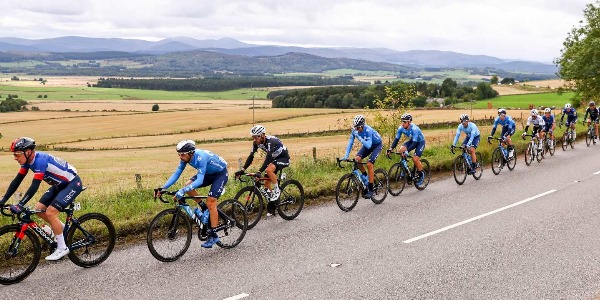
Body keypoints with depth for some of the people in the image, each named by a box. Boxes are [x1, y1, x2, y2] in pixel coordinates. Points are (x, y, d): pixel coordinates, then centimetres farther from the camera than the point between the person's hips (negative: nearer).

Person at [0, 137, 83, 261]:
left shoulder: (40, 160, -29)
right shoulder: (28, 161, -3)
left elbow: (34, 186, -34)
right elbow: (17, 181, 0)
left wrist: (20, 205, -37)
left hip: (73, 183, -9)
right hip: (60, 185, 9)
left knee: (50, 212, -17)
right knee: (39, 209, 2)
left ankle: (62, 248, -6)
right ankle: (62, 228, 23)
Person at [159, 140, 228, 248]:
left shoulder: (200, 157, -35)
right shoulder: (186, 158, -13)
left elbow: (200, 180, -42)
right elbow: (176, 174, -10)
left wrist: (182, 191, -52)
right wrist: (163, 187, -22)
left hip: (220, 173, -8)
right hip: (208, 173, 8)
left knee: (210, 202, -17)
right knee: (188, 186, -11)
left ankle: (213, 236, -8)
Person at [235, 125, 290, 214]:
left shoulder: (270, 141, -33)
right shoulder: (256, 143, -12)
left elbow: (268, 158, -42)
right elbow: (251, 156, -11)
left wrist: (259, 172, -50)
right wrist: (242, 170, -21)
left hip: (284, 158, -8)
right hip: (274, 158, 8)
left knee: (269, 170, -34)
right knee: (267, 183, 2)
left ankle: (277, 190, -13)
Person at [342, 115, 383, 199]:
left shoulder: (368, 130, -36)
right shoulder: (355, 130, -19)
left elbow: (368, 145, -43)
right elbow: (350, 142, -15)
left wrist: (359, 138, -50)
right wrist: (346, 156, -24)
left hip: (377, 144, -6)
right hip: (367, 144, 6)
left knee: (369, 164, -22)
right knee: (357, 159, -18)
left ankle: (370, 190, -15)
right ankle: (366, 176, 9)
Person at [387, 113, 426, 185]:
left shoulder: (414, 129, -36)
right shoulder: (401, 128, -19)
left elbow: (415, 143, -40)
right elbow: (396, 139, -16)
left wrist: (407, 151, -52)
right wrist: (391, 148, -31)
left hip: (420, 141, -6)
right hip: (411, 140, 6)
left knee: (415, 159, -20)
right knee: (401, 150, -19)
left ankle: (422, 174, 6)